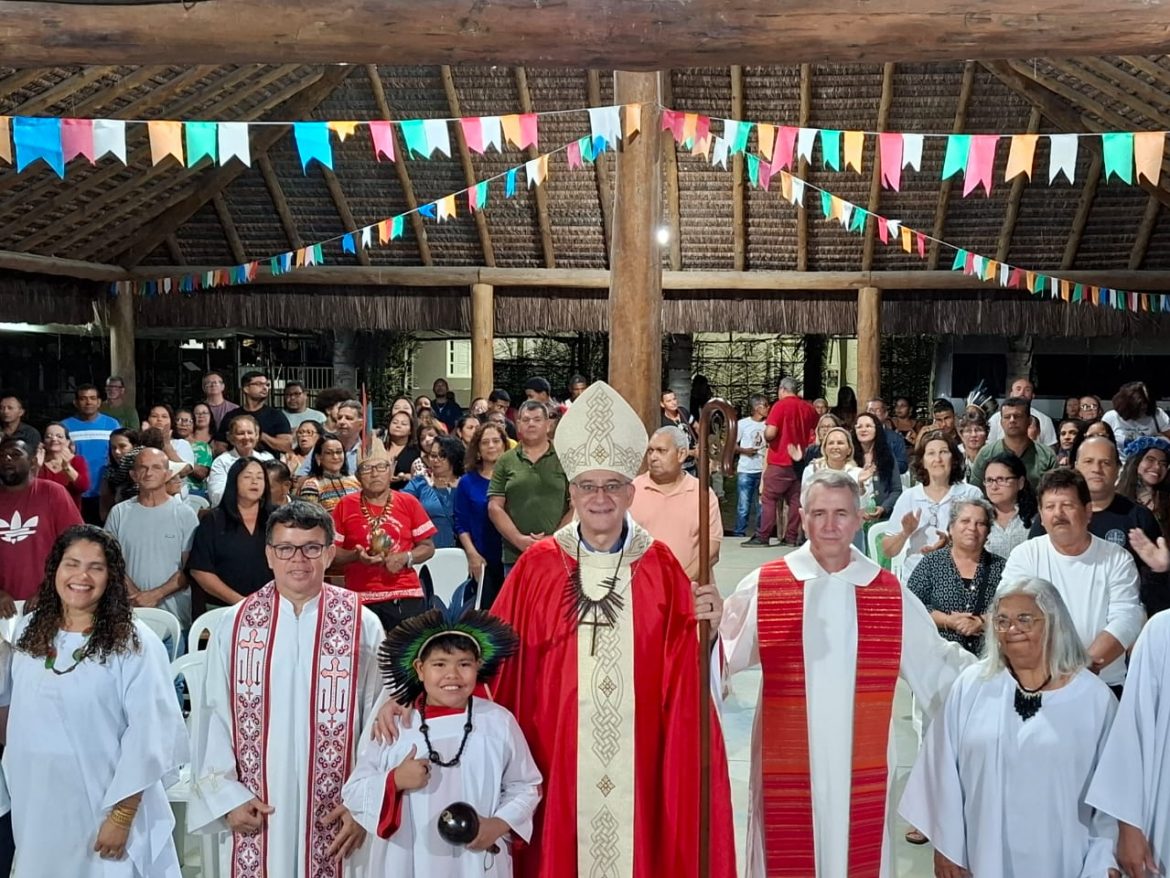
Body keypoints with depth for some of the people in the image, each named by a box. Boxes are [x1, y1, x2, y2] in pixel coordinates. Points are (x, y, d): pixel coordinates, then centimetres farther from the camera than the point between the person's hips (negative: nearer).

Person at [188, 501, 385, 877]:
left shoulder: (362, 626, -5)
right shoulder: (234, 625, -1)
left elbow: (381, 721, -2)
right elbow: (214, 717, 3)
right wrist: (227, 796, -2)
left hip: (335, 812, -1)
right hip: (254, 811, 1)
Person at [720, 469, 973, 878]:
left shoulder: (891, 593, 1)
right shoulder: (763, 586, -5)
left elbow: (936, 661, 7)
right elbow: (723, 654, -7)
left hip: (862, 769, 2)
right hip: (786, 767, -1)